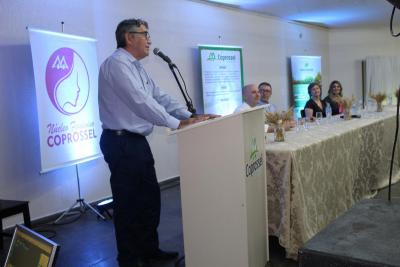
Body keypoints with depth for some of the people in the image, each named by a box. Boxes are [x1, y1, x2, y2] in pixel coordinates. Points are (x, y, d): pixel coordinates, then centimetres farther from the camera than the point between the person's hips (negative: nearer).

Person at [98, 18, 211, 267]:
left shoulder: (137, 68, 16)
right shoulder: (116, 64, -15)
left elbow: (161, 97, 11)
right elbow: (140, 102, -23)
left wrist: (190, 116, -1)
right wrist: (177, 124, -22)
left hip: (137, 141, 10)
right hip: (121, 143, -10)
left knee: (150, 197, 16)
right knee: (128, 203, 1)